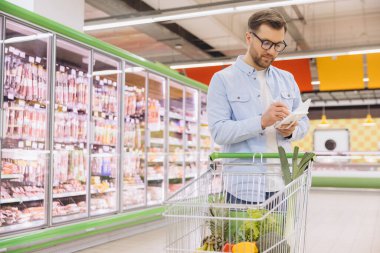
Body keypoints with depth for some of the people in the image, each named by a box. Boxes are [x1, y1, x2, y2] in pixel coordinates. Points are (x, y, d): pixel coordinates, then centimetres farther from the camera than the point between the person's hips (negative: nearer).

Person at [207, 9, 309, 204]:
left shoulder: (287, 79, 15)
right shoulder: (223, 79, 0)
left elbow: (303, 121, 17)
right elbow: (218, 131, -11)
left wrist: (292, 130, -7)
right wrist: (262, 122, -23)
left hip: (282, 185, 4)